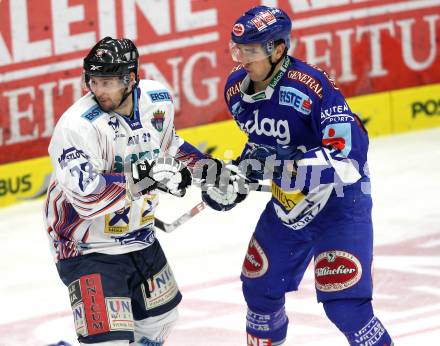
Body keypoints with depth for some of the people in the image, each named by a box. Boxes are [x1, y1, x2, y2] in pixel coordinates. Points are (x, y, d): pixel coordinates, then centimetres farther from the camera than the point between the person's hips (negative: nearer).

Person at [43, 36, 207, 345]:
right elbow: (86, 196, -37)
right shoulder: (78, 125, -28)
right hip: (89, 244, -7)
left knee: (161, 315, 24)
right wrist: (143, 178, -40)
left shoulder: (158, 100, -6)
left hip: (138, 235, 7)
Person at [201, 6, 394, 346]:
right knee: (259, 285, 16)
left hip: (339, 197, -8)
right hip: (288, 200, 8)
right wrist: (234, 178, 1)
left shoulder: (311, 86, -28)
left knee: (344, 302, -15)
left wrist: (284, 168, -38)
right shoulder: (236, 90, -3)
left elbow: (349, 153, -32)